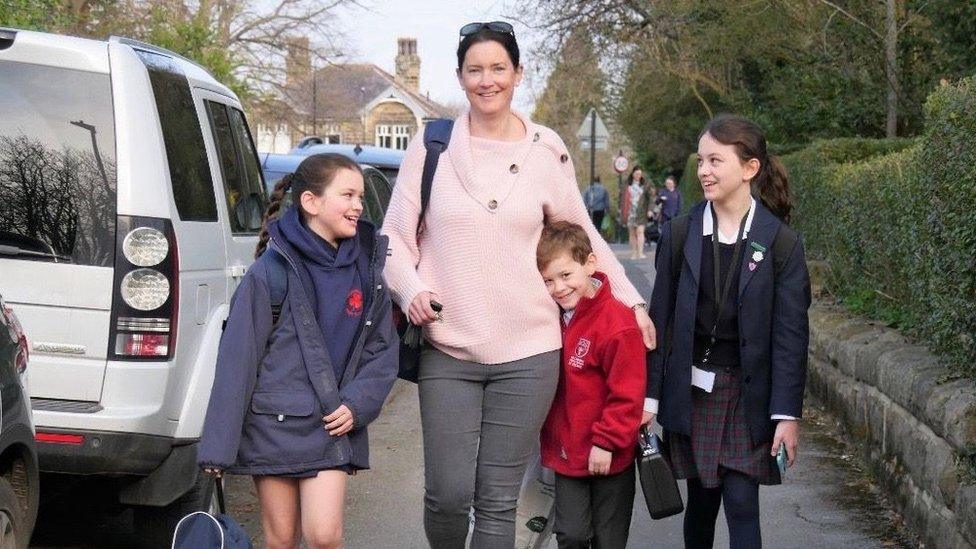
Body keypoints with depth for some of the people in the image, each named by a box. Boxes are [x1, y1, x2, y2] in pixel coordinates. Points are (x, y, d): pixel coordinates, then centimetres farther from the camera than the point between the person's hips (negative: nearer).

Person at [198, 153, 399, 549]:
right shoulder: (272, 270, -8)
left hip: (332, 427, 2)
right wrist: (218, 445, -10)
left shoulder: (366, 270, 5)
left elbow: (383, 349, 11)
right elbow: (237, 357, -8)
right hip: (273, 424, -2)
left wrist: (357, 404, -7)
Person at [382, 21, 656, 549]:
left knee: (498, 501, 2)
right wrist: (410, 289, -12)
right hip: (448, 351, -1)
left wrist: (631, 300, 15)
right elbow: (395, 235, 6)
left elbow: (584, 236, 17)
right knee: (447, 494, -4)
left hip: (527, 353, 1)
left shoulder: (546, 151, 6)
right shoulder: (431, 146, 3)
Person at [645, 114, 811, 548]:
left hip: (746, 395, -2)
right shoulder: (679, 235, 0)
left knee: (741, 506, -6)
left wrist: (787, 414, -9)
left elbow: (790, 335, -6)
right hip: (690, 393, 2)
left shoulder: (780, 243, -6)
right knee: (701, 501, 11)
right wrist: (649, 397, 0)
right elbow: (660, 320, 2)